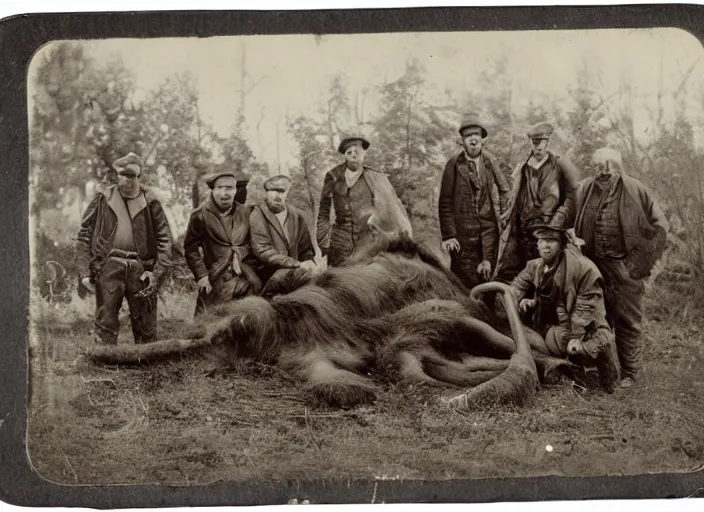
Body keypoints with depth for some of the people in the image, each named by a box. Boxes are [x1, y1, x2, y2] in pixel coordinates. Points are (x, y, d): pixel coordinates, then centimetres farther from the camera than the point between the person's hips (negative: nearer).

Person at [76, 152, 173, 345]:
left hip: (140, 269, 0)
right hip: (109, 267, 0)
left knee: (146, 327, 5)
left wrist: (157, 273, -7)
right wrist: (85, 272, -1)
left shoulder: (150, 202, 5)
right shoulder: (102, 200, 5)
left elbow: (164, 239, 3)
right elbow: (85, 235, 6)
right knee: (105, 323, -2)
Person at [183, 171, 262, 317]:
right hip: (215, 282, -3)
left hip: (246, 280, 3)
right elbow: (191, 248, -1)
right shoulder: (201, 215, -2)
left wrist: (253, 275, 6)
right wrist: (201, 275, -10)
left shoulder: (245, 213, 8)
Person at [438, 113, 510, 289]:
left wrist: (499, 212, 9)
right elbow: (445, 203, -4)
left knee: (486, 274, -2)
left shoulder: (489, 163, 8)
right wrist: (448, 235, -9)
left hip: (488, 229, 3)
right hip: (463, 231, -3)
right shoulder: (454, 164, -2)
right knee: (465, 280, -3)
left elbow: (504, 189, 22)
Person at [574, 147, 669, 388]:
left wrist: (641, 260, -6)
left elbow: (660, 226, -2)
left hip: (625, 268, -3)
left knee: (627, 322, 3)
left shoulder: (635, 191, -7)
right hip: (595, 266, 3)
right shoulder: (585, 189, 1)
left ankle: (629, 373, 15)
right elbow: (574, 226, 13)